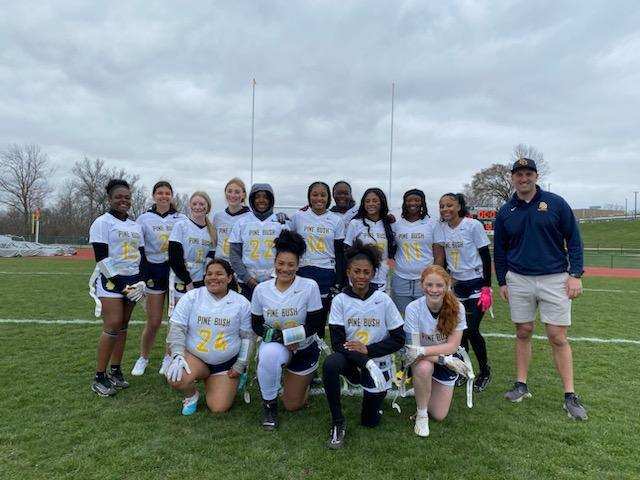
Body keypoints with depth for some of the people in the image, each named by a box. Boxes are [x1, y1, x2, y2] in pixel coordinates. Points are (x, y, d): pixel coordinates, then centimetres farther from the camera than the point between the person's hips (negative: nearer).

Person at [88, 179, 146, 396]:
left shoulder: (135, 226, 15)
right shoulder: (102, 223, -4)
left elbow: (142, 256, 14)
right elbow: (101, 258, -10)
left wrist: (140, 281, -1)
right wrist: (121, 284, -14)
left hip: (132, 281, 6)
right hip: (110, 281, -6)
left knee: (123, 327, 9)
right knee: (112, 326, -11)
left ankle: (115, 370, 19)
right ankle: (99, 377, 0)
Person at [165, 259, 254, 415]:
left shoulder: (242, 303, -4)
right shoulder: (191, 297, -6)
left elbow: (248, 337, 1)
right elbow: (176, 328, -8)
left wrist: (240, 366, -2)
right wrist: (177, 355, -22)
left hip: (226, 363, 0)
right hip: (194, 357, 0)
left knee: (219, 409, -9)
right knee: (176, 379, -30)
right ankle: (192, 395, 6)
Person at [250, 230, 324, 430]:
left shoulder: (310, 287, -18)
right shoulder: (261, 289, -11)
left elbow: (315, 325, -17)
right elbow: (256, 326, -5)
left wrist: (283, 334, -26)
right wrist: (280, 337, -23)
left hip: (304, 349, 0)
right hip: (275, 346, 1)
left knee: (292, 406, 9)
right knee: (269, 353, -38)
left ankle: (303, 380, 45)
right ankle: (269, 403, -8)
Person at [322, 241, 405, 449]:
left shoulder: (383, 300, -11)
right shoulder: (340, 300, -11)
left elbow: (398, 339, -7)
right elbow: (337, 342, -15)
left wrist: (368, 350, -19)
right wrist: (364, 362, -29)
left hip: (378, 363, 0)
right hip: (350, 360, 0)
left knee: (370, 421, 6)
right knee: (330, 364, -34)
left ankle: (376, 395, 40)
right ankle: (338, 423, -13)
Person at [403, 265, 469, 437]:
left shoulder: (457, 308, -20)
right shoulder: (413, 308, -25)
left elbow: (453, 346, -20)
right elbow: (412, 349, -23)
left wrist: (422, 350, -33)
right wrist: (444, 359, -33)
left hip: (446, 360, 2)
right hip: (422, 361, -2)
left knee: (439, 416, -1)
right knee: (424, 368, -38)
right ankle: (421, 415, -11)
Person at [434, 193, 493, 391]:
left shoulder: (473, 225, -13)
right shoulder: (440, 229, 0)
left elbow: (486, 256, -10)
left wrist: (486, 286, -12)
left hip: (476, 284, -4)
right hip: (457, 285, 5)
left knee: (471, 330, -6)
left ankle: (485, 370, 17)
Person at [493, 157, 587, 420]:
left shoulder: (556, 203, -1)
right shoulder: (505, 212, 5)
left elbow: (574, 239, 1)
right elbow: (499, 250, 12)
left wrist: (575, 274, -6)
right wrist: (502, 282, 10)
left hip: (555, 279, -2)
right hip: (519, 280, 2)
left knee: (558, 337, -1)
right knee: (523, 333, 9)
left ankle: (570, 396, 9)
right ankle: (521, 385, 21)